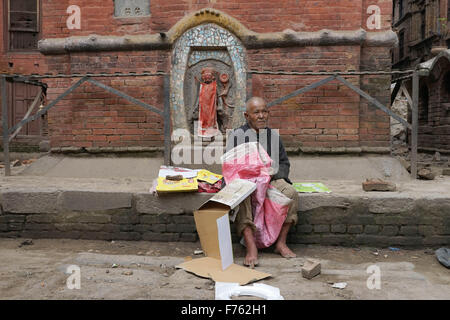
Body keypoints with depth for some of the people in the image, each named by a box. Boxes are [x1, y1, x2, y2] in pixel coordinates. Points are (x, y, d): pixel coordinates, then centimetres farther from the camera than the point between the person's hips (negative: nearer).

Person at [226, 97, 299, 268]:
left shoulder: (274, 136, 15)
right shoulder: (237, 135, 4)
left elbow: (284, 163, 18)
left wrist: (272, 176, -4)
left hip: (272, 180, 3)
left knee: (291, 193, -26)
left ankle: (281, 242, -19)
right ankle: (251, 247, -40)